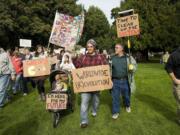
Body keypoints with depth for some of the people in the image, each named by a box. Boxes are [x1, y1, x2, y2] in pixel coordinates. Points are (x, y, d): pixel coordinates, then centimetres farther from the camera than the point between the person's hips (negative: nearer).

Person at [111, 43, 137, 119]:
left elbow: (135, 65, 4)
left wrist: (132, 67, -18)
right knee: (115, 97, 4)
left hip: (125, 80, 0)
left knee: (126, 95, 17)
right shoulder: (112, 58, 4)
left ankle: (128, 106, 48)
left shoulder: (128, 57, -1)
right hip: (115, 81, 1)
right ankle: (116, 112, 20)